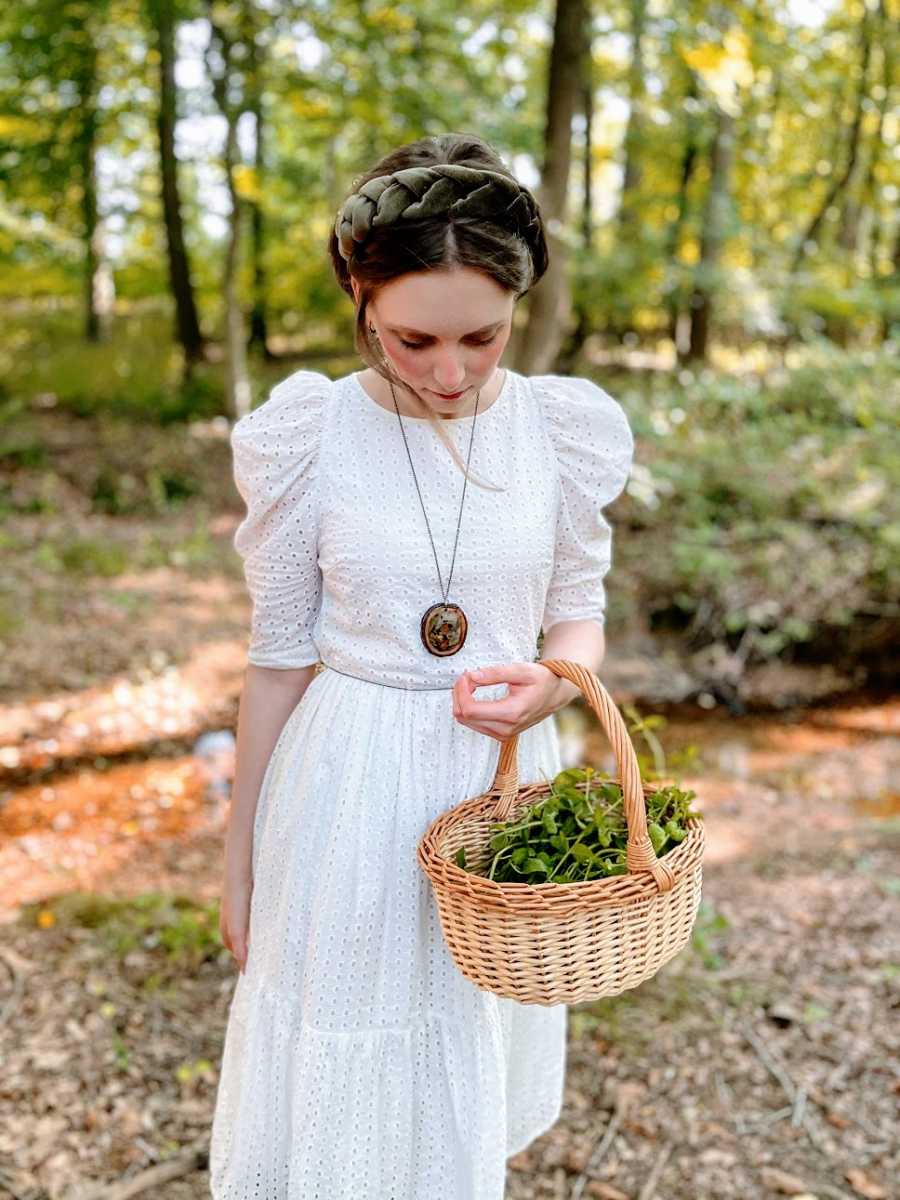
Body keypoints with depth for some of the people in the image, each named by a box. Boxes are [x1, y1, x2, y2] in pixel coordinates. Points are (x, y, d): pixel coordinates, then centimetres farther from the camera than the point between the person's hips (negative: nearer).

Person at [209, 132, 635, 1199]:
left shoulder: (565, 431, -8)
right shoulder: (307, 438, -12)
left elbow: (579, 611, 5)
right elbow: (279, 657, -3)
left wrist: (553, 682, -19)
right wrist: (239, 854, 4)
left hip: (503, 774, 2)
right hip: (350, 786, -2)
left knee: (477, 1063, 21)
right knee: (344, 1072, 13)